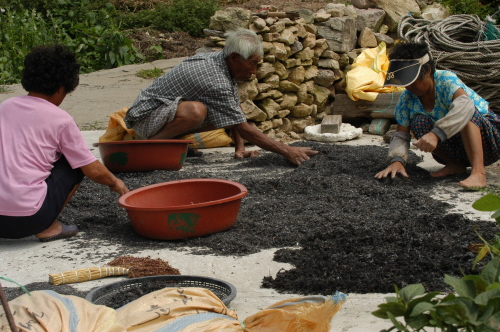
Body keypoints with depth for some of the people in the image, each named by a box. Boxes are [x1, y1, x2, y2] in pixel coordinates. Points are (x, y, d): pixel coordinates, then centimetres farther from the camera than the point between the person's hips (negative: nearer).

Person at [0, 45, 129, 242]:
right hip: (28, 219, -5)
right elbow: (93, 171, 2)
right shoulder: (60, 120, -2)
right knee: (76, 163, 14)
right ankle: (47, 228, 7)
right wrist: (115, 183, 24)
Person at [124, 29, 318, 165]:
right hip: (145, 116, -10)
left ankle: (170, 137, 6)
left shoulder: (219, 59, -3)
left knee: (223, 114, 0)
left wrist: (239, 148, -2)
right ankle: (152, 143, -17)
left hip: (167, 108, 10)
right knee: (195, 110, -37)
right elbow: (243, 129, -27)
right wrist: (286, 151, -26)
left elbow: (235, 111, 5)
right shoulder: (216, 82, -29)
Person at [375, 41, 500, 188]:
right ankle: (455, 165, -7)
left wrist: (436, 134, -54)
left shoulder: (446, 79, -23)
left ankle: (478, 171, -40)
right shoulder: (407, 99, -7)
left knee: (465, 112, -34)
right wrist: (397, 160, -29)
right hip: (456, 148, 5)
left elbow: (464, 105, -44)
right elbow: (401, 135, -7)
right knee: (419, 122, -19)